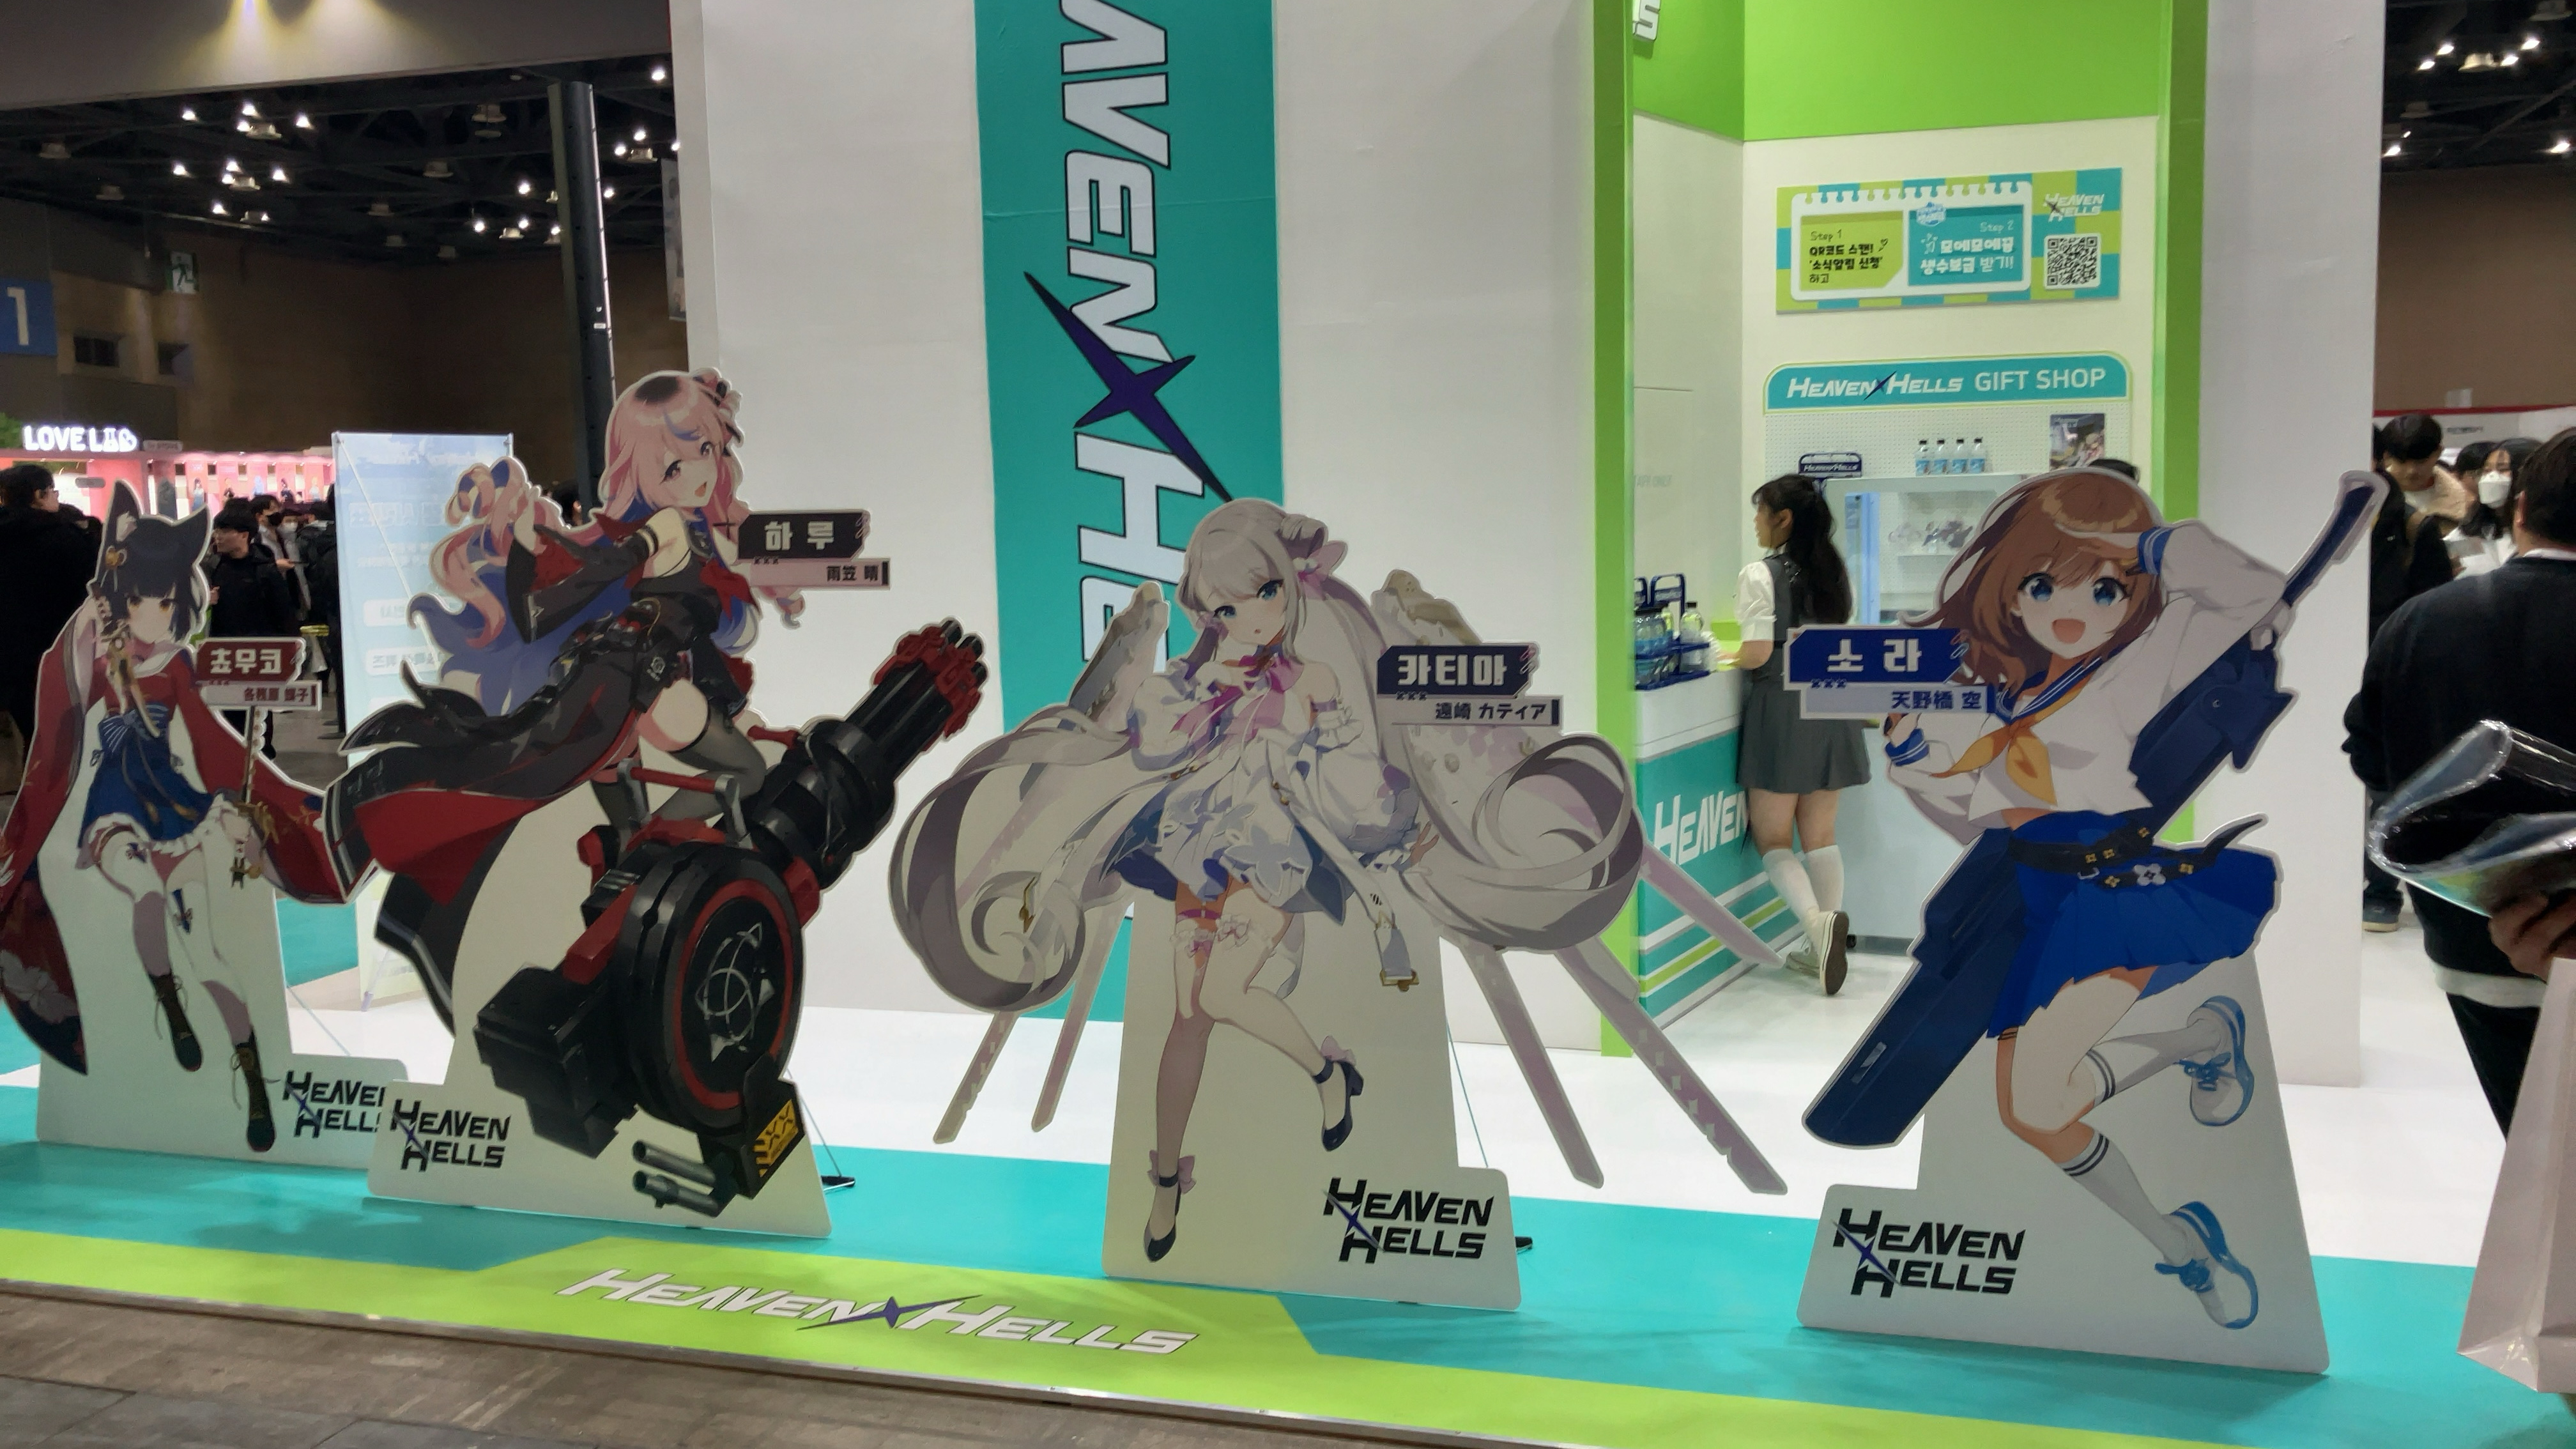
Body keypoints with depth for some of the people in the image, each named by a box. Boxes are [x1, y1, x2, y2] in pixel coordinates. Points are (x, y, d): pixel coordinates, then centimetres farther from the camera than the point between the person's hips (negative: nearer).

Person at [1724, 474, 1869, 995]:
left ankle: (1818, 922, -19)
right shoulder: (1836, 572, 8)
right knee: (1820, 837, 13)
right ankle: (1825, 947, 11)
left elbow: (1759, 653, -17)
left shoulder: (1761, 574, -12)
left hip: (1782, 708, -6)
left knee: (1773, 840, 3)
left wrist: (1734, 659, 2)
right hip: (1830, 704, 6)